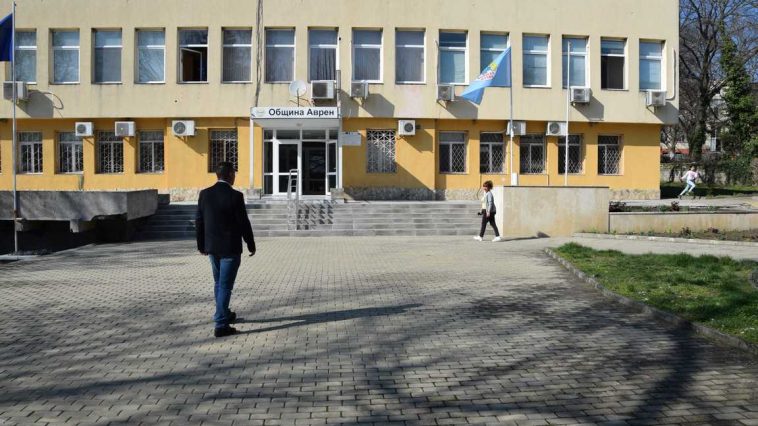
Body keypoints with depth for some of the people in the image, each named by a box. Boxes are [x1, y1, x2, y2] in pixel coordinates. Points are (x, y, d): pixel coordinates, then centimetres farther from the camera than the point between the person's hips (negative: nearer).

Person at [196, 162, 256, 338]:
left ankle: (224, 315, 37)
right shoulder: (235, 196, -16)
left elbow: (199, 221, 4)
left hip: (212, 247, 6)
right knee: (225, 285, 0)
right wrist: (251, 245, -1)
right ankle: (221, 325, 2)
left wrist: (201, 244, 15)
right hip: (230, 248, -6)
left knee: (219, 283, 21)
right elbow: (244, 224, -14)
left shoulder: (205, 194, -1)